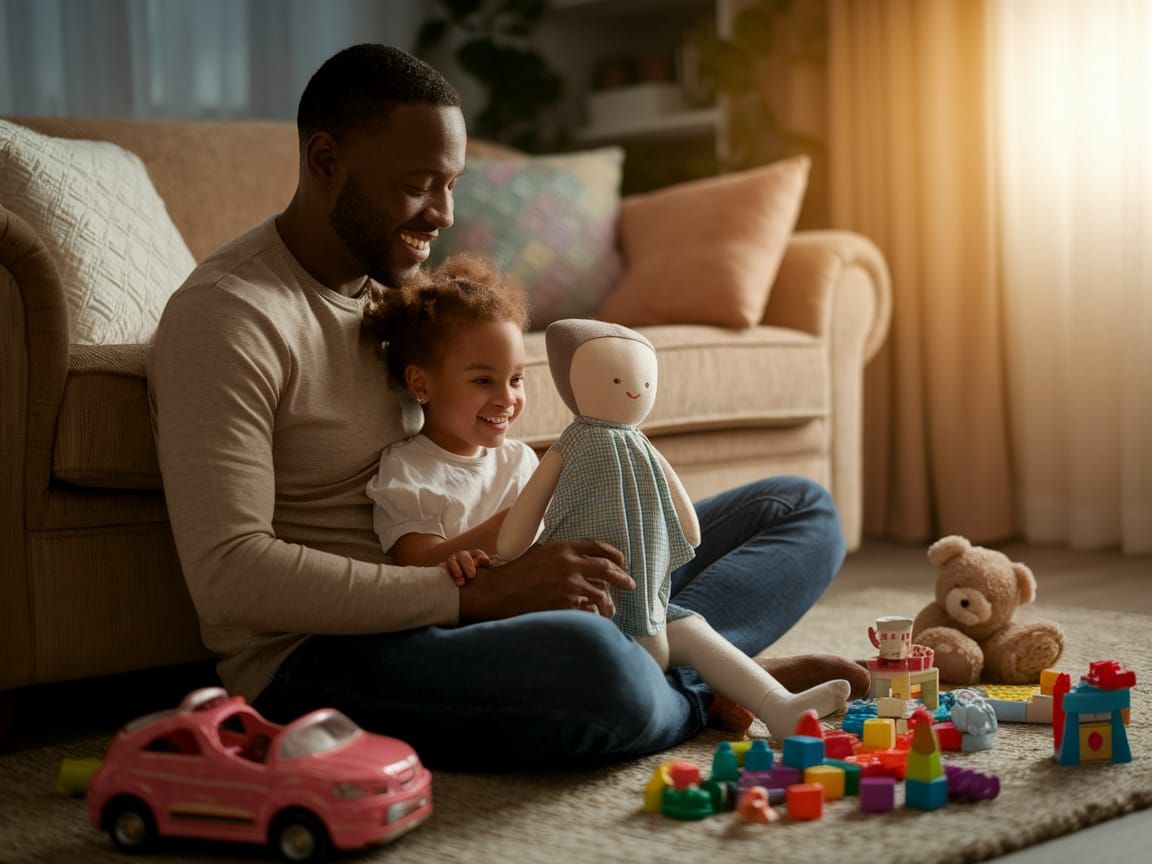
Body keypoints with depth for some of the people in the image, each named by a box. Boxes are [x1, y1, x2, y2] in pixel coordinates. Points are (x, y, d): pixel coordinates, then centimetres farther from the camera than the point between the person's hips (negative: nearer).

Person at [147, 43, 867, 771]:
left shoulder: (400, 288, 14)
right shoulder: (226, 316, -14)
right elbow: (228, 575, -24)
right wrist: (478, 595, -27)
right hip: (316, 657, -9)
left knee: (802, 511, 7)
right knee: (591, 662, -42)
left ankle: (650, 659, -21)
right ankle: (706, 689, -7)